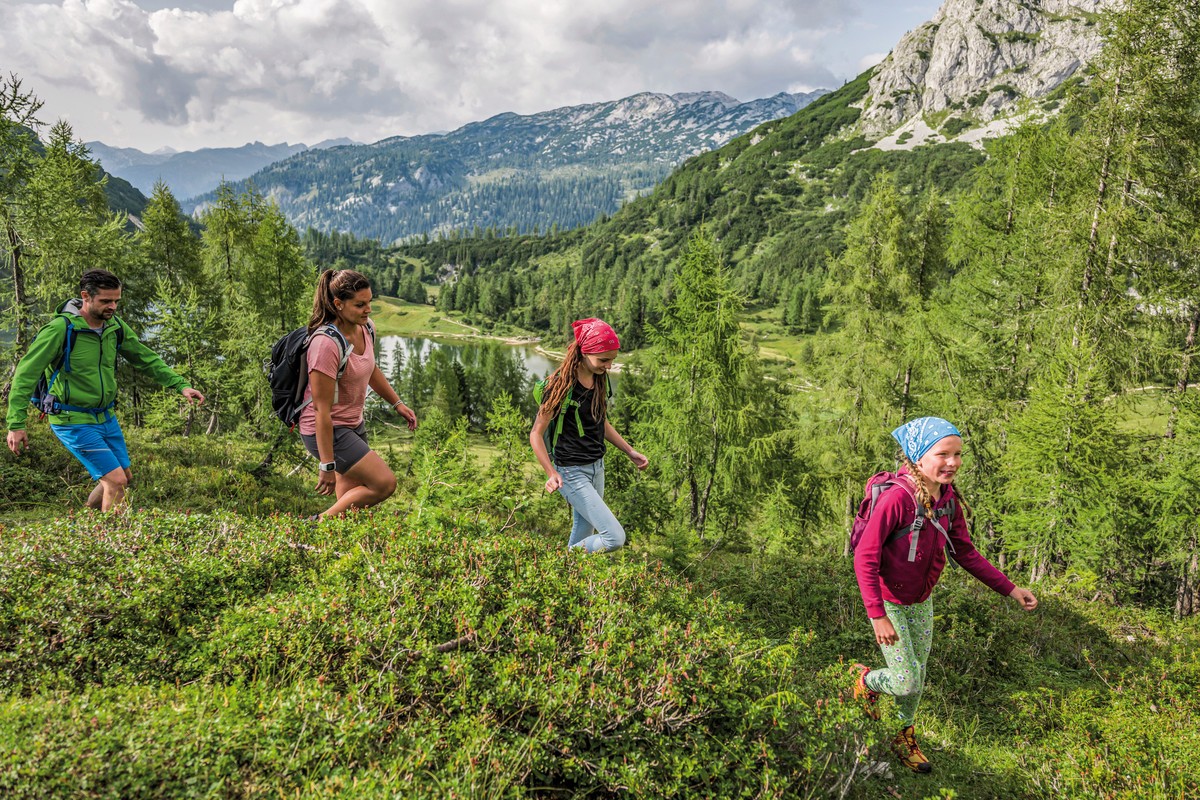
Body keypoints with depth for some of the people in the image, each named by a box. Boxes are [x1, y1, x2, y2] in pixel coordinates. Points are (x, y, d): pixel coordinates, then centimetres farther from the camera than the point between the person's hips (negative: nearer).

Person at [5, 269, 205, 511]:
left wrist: (180, 385, 0)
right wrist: (16, 424, -19)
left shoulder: (115, 326, -2)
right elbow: (25, 374, -17)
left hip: (106, 417, 7)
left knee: (124, 476, 16)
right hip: (74, 422, -7)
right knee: (116, 481, -12)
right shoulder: (60, 329, -21)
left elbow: (147, 359, 9)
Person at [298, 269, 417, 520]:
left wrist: (397, 404, 23)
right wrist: (327, 466, -24)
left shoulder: (365, 328, -2)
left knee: (352, 505, 13)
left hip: (353, 424, 8)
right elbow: (322, 409, -26)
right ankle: (321, 523, 5)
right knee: (384, 483, -11)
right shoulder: (327, 343, -27)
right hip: (327, 431, -8)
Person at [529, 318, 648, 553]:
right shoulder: (561, 385, -20)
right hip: (572, 472, -8)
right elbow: (536, 434, -16)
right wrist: (552, 474, -27)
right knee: (615, 538, -13)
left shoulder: (599, 378, 3)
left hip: (597, 467, 8)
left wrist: (630, 451, 12)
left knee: (583, 536, 17)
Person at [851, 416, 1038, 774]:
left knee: (917, 678, 20)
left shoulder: (949, 500, -9)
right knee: (907, 682, -1)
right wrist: (878, 616, -29)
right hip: (888, 603, -6)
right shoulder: (896, 499, -32)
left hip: (921, 602, 6)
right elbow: (865, 559, -28)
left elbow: (965, 552, 4)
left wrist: (1010, 588, 1)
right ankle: (865, 679, 32)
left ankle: (905, 738, 44)